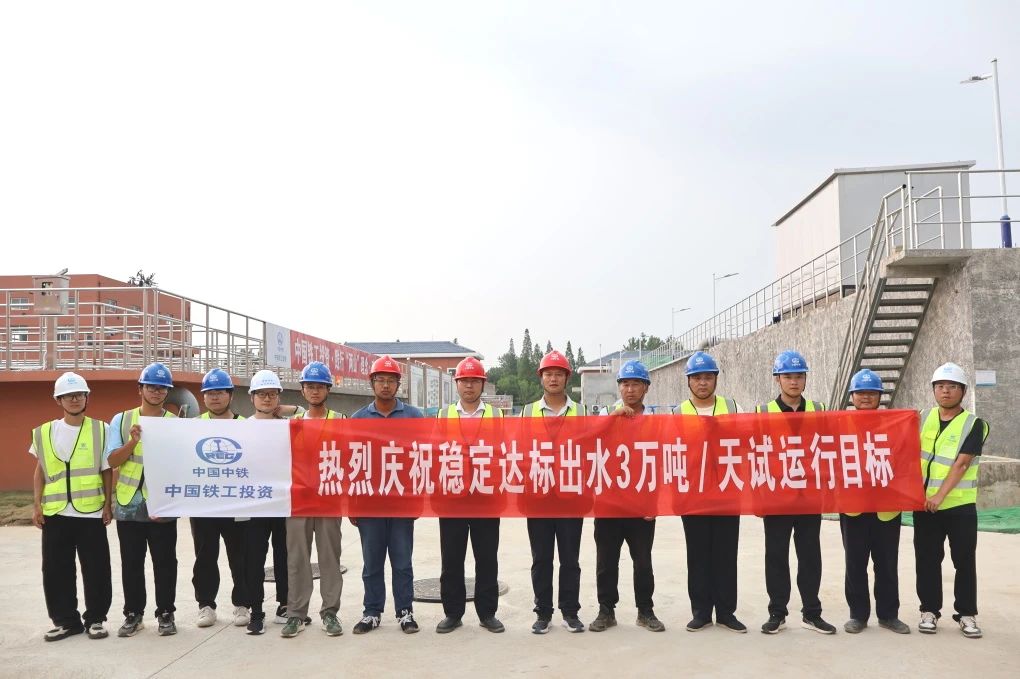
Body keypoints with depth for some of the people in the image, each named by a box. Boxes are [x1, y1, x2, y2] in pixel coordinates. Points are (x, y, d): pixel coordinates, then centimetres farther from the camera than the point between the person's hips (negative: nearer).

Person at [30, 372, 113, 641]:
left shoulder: (100, 430, 1)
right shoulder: (45, 432, 7)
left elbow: (107, 470, 5)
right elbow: (40, 470, 12)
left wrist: (108, 504, 0)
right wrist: (37, 505, 5)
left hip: (91, 512, -2)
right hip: (55, 513, 2)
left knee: (96, 570, 2)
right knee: (56, 570, 6)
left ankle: (95, 619, 16)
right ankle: (65, 620, 20)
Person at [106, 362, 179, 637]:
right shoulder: (122, 420, 6)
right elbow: (113, 460, -2)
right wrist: (133, 441, -19)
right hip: (129, 503, 1)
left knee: (164, 562, 5)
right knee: (131, 563, 10)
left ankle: (165, 613, 16)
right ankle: (133, 614, 22)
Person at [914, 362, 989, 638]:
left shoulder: (973, 424, -6)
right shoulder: (923, 419, 6)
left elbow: (961, 464, -15)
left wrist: (940, 495, -22)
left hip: (960, 505, -3)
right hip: (925, 503, 3)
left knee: (964, 561, 4)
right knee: (927, 560, 7)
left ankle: (966, 613, 16)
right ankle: (930, 610, 18)